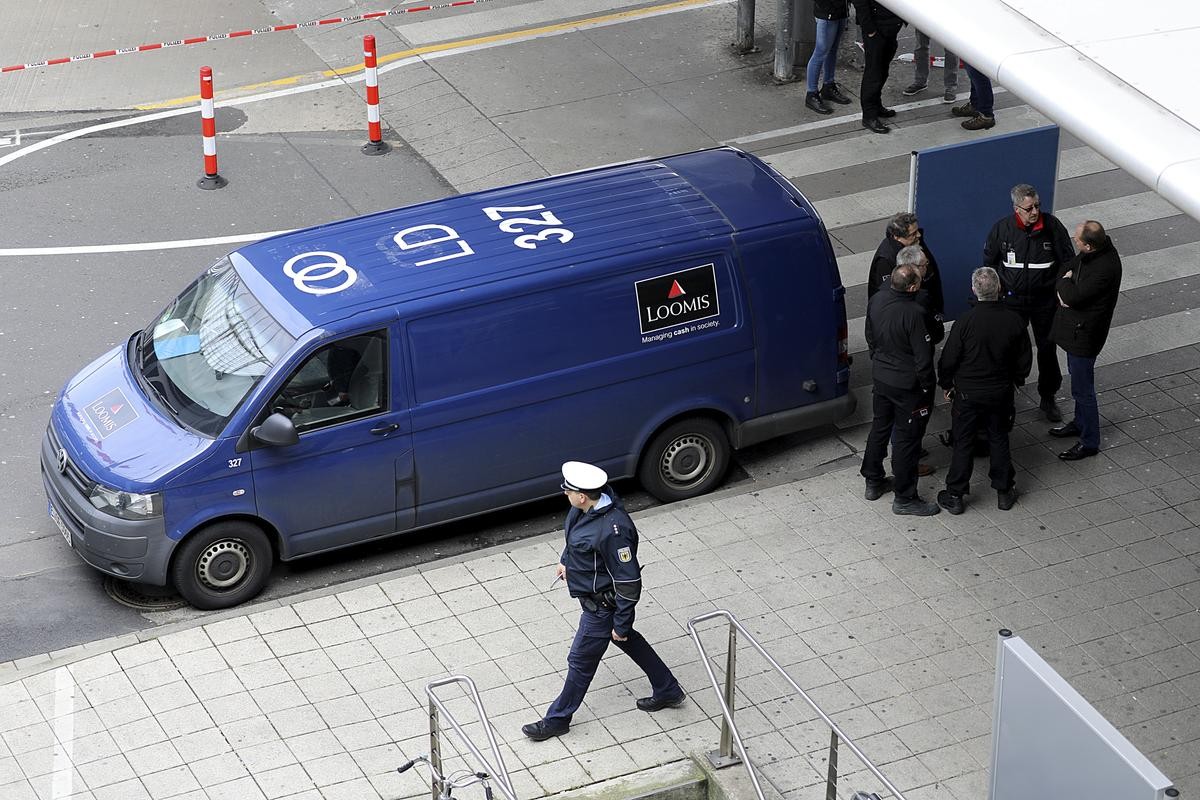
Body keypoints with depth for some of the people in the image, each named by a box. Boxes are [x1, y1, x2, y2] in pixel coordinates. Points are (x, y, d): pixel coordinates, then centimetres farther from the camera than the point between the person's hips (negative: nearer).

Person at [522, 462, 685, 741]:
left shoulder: (612, 530, -38)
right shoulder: (591, 505, -12)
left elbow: (629, 581, -29)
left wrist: (621, 624, -21)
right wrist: (566, 559, 27)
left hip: (602, 605, -9)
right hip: (592, 594, 9)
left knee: (581, 661, 9)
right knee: (630, 642, 26)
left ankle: (557, 719, 28)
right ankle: (668, 691, 44)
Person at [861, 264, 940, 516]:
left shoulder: (876, 300, -7)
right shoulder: (913, 314, -30)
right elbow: (923, 356, -23)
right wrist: (926, 386, -8)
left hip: (880, 377, 7)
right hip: (907, 384, -7)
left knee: (880, 427, 24)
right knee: (907, 438, 5)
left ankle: (873, 482, 39)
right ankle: (904, 499, 15)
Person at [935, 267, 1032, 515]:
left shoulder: (965, 321, -22)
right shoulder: (1014, 320, -12)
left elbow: (948, 359, -14)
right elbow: (1025, 360, 1)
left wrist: (947, 384, 4)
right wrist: (1015, 381, 19)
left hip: (968, 392, -3)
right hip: (1002, 392, 3)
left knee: (963, 443, 9)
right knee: (999, 439, 19)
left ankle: (954, 496, 16)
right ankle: (1004, 491, 28)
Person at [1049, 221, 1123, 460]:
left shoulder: (1105, 268, -34)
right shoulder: (1102, 244, -6)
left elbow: (1074, 297, -30)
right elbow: (1069, 268, 8)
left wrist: (1065, 282, -10)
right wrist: (1064, 289, -11)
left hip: (1085, 331, -10)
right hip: (1077, 326, 10)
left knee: (1082, 388, 4)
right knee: (1078, 376, 27)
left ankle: (1089, 442, 19)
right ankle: (1081, 423, 47)